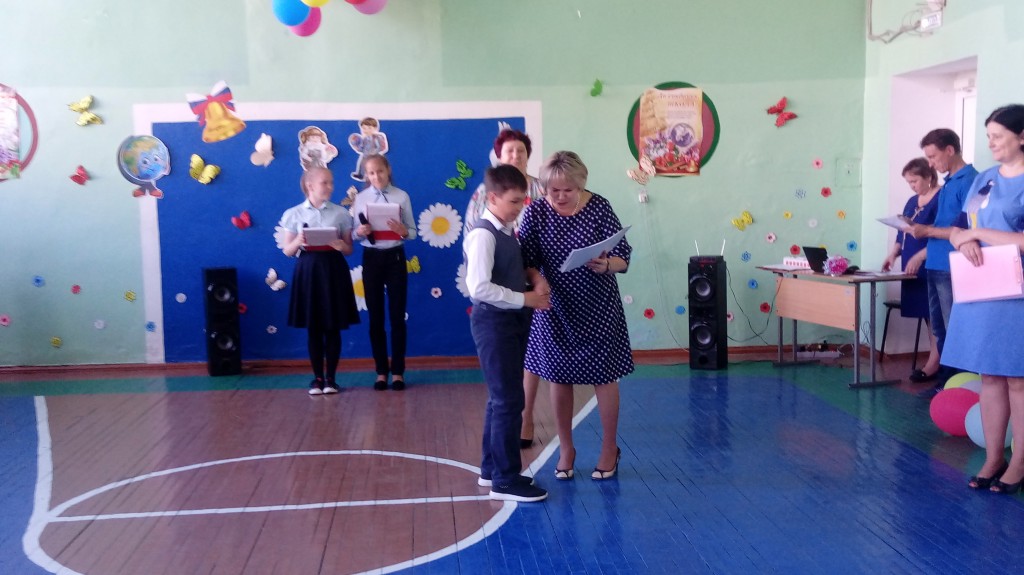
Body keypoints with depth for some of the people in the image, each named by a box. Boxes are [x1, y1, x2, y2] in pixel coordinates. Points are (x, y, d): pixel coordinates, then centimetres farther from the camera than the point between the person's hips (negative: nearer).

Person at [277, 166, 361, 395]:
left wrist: (341, 246, -16)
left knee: (333, 327, 2)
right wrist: (298, 242, -16)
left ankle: (330, 377, 13)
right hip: (308, 270, 0)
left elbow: (349, 249, 6)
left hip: (333, 270, 0)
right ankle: (317, 377, 15)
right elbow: (287, 250, 5)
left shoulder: (341, 213, 4)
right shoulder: (293, 214, 3)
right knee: (313, 328, 5)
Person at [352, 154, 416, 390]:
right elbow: (354, 234, 3)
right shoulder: (360, 198, 2)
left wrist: (403, 231, -21)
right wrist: (360, 232, -19)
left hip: (395, 257, -1)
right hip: (371, 258, 1)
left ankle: (398, 371, 13)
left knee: (397, 315, 4)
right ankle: (381, 371, 18)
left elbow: (412, 232, 0)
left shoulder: (402, 196, -1)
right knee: (375, 317, 8)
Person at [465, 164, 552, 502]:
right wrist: (525, 299, -21)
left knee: (501, 398, 16)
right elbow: (479, 287, -27)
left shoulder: (508, 232, 10)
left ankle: (491, 469, 27)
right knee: (509, 400, -5)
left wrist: (535, 277, 1)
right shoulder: (483, 235, -18)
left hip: (512, 321, 10)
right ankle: (506, 480, 4)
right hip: (494, 322, -10)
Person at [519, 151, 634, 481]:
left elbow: (623, 257, -12)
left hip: (598, 309, -1)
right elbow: (526, 260, -12)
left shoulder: (599, 208, -12)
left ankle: (609, 449, 27)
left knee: (603, 378, 8)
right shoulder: (536, 213, -9)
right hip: (555, 310, 2)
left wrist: (606, 264, -33)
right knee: (558, 379, 11)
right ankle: (566, 449, 29)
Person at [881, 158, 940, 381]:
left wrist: (920, 256, -22)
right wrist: (893, 253, 5)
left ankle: (934, 363, -4)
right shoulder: (912, 202, 17)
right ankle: (936, 361, 15)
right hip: (913, 269, 8)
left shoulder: (941, 199, -10)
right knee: (928, 314, 10)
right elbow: (902, 232, 20)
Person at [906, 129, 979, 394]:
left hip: (953, 268, -9)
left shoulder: (969, 181, -12)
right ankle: (945, 379, 22)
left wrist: (927, 231, -17)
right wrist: (918, 226, 6)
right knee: (940, 328, 13)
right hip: (936, 266, 9)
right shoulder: (948, 182, 16)